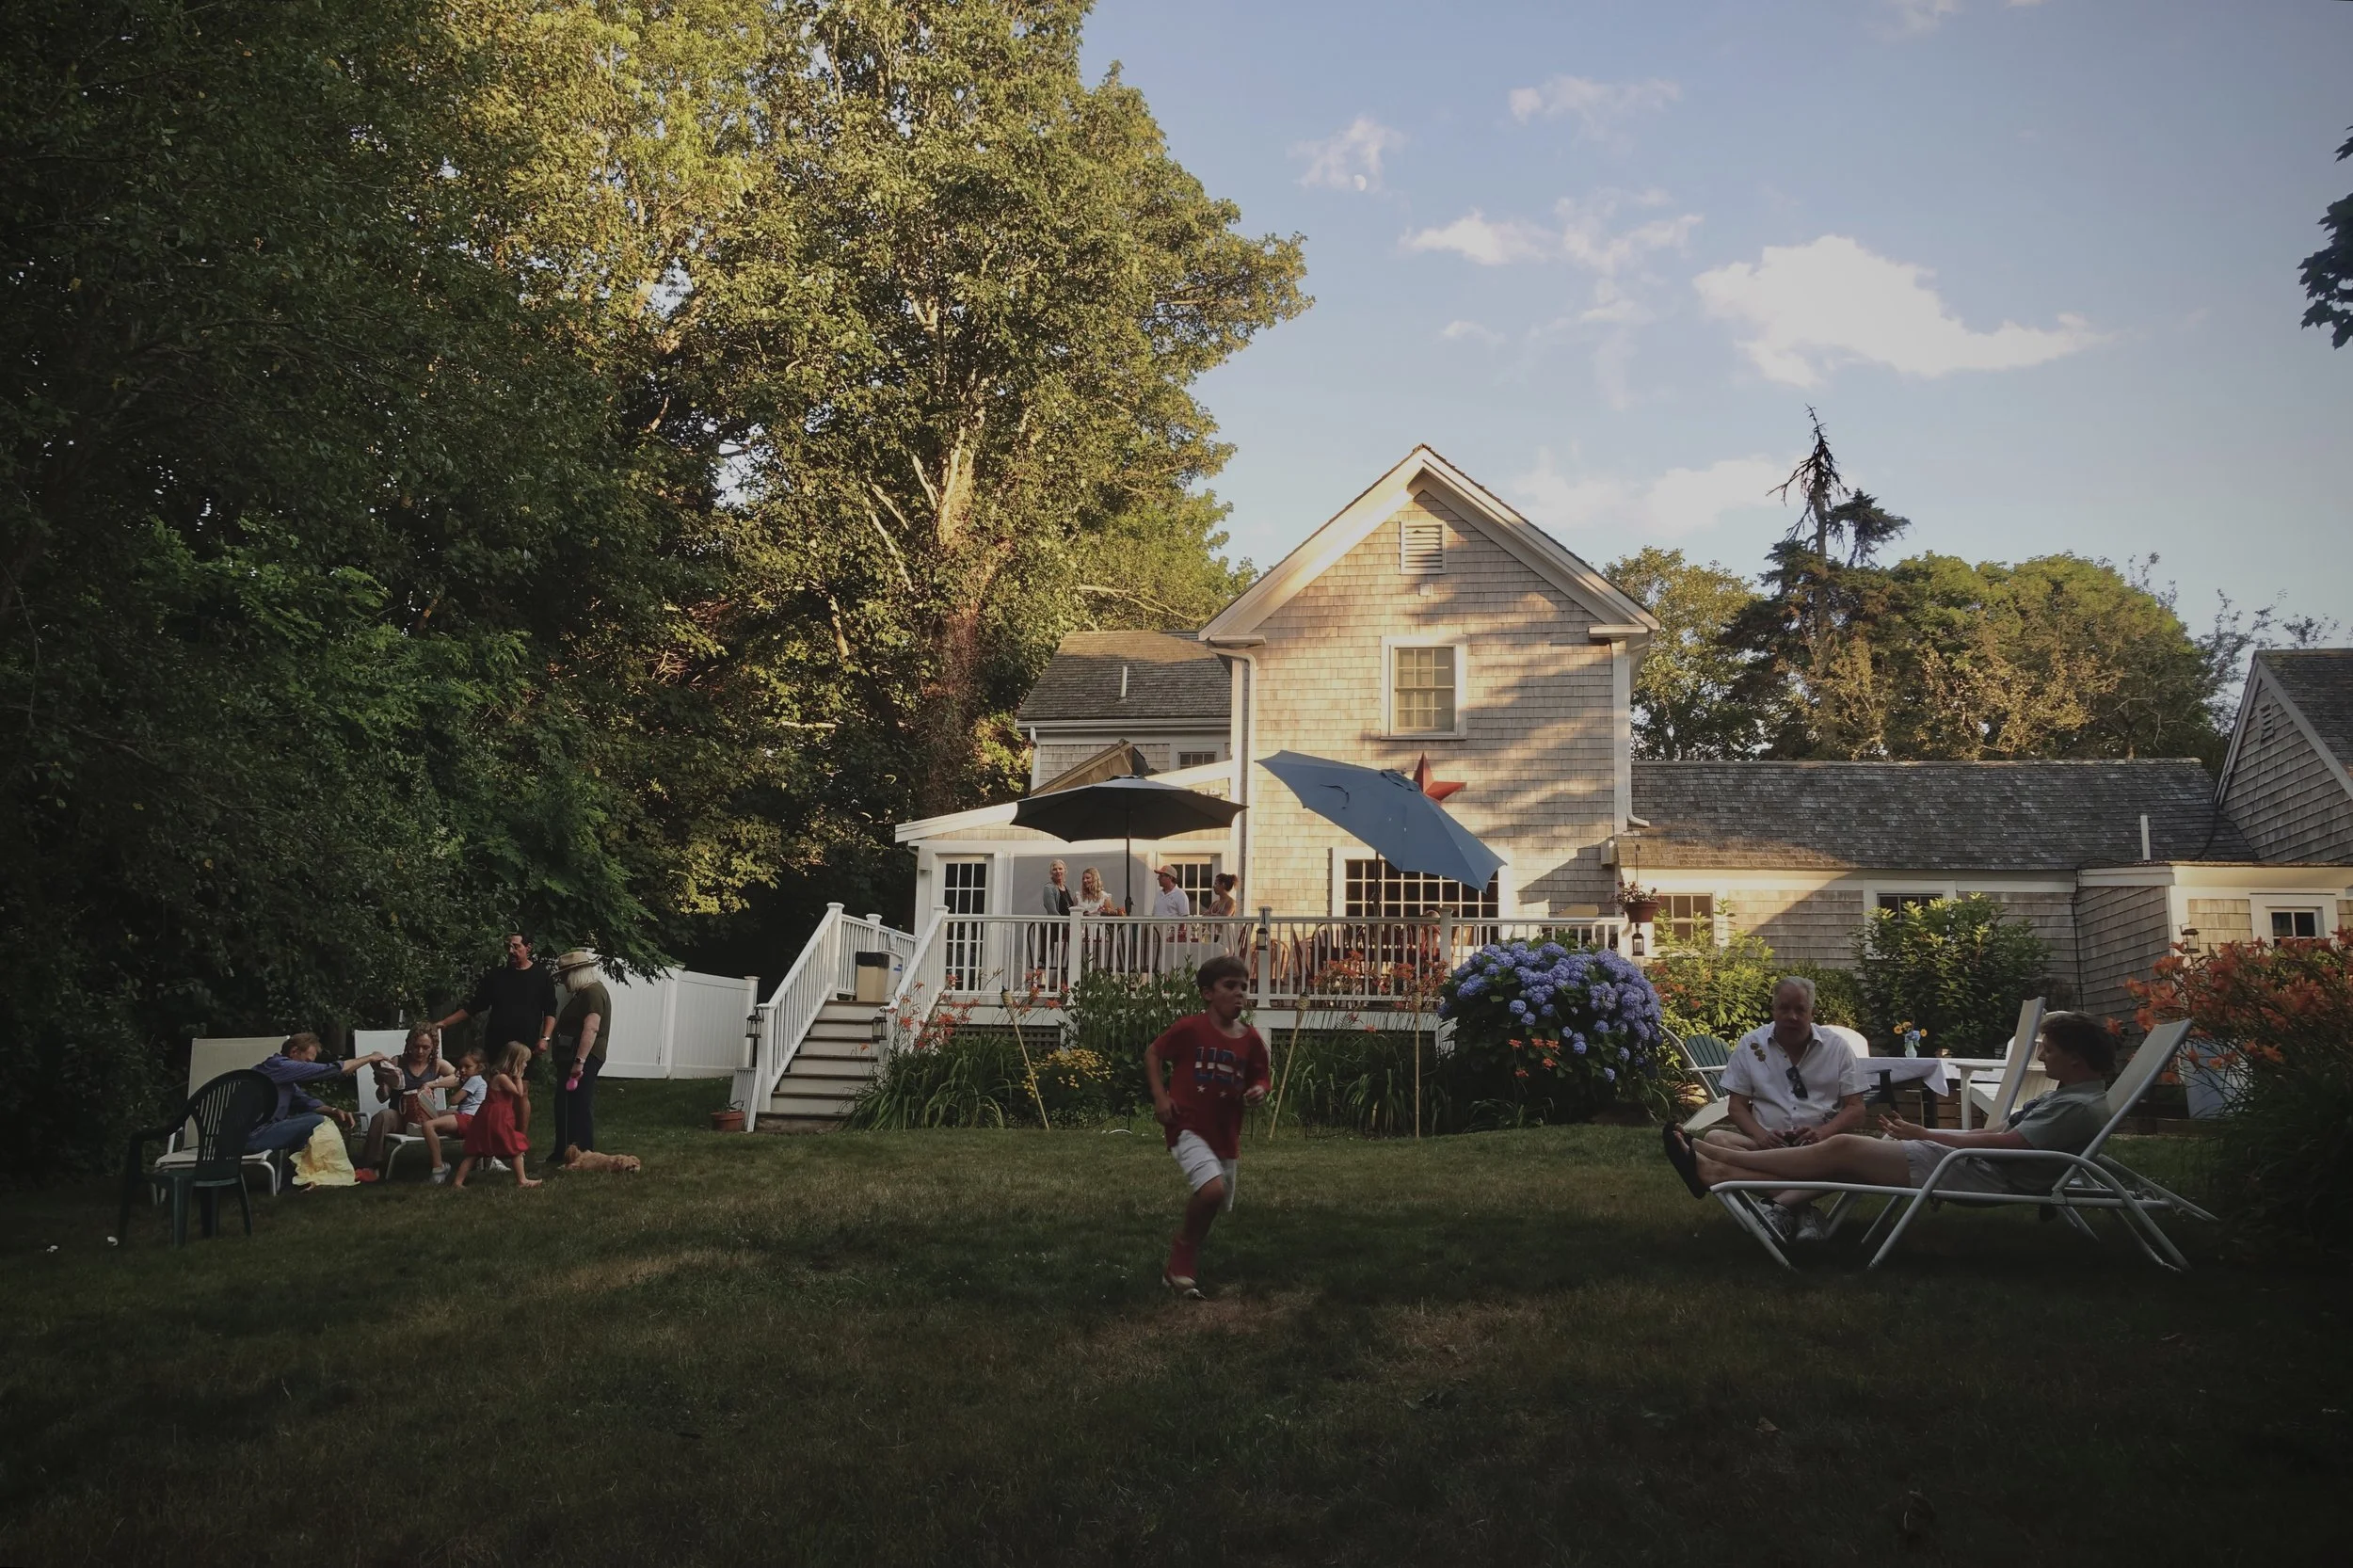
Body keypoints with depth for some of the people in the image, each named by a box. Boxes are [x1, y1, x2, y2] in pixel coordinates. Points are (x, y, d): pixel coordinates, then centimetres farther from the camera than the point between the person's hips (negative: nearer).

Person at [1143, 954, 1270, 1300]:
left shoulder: (1251, 1040, 1)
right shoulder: (1190, 1029, -11)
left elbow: (1259, 1078, 14)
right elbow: (1153, 1054, 0)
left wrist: (1258, 1091, -9)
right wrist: (1160, 1096, -9)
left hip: (1226, 1135, 6)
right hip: (1188, 1127, -6)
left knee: (1215, 1206, 15)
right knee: (1212, 1189, -27)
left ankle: (1179, 1269, 38)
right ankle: (1184, 1250, 0)